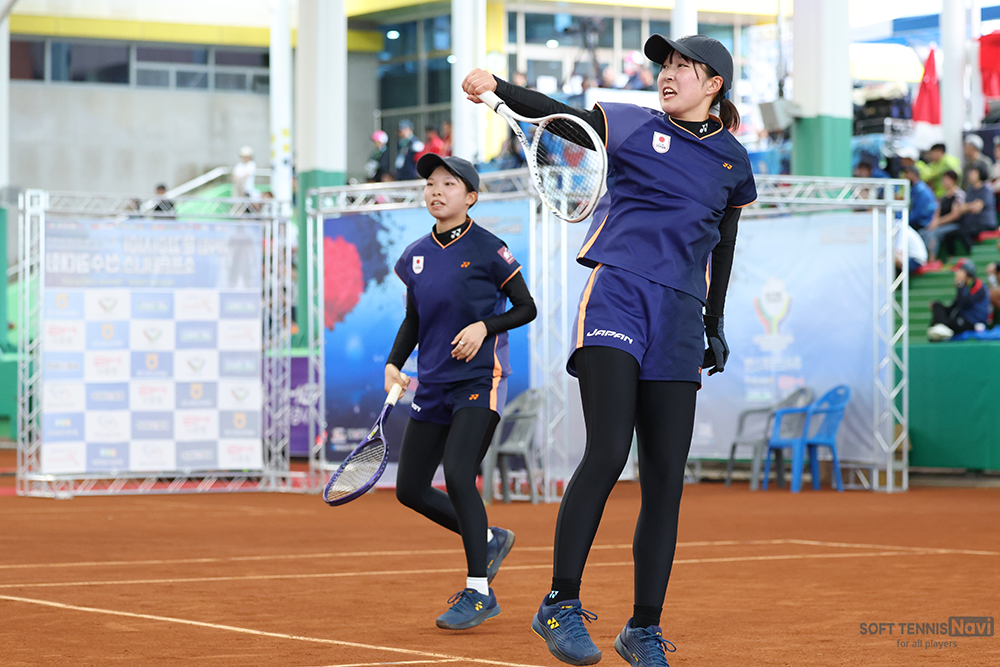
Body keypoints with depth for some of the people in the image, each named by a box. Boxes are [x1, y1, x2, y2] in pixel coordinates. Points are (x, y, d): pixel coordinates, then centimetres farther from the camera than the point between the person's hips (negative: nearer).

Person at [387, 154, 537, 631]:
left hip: (480, 378, -7)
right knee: (410, 489, 5)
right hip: (433, 384, 7)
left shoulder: (487, 250, -7)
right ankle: (489, 539, 29)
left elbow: (526, 307, -1)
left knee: (457, 473, -21)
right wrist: (394, 363, 5)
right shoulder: (415, 256, 9)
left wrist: (485, 325, -17)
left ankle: (478, 591, -11)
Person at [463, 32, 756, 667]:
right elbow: (555, 113, 0)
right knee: (608, 453, -19)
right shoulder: (634, 127, 7)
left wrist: (715, 327, 23)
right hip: (616, 299, -3)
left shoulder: (732, 161, 15)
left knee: (667, 478, 1)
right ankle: (561, 605, -11)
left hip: (679, 318, 3)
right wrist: (498, 86, -16)